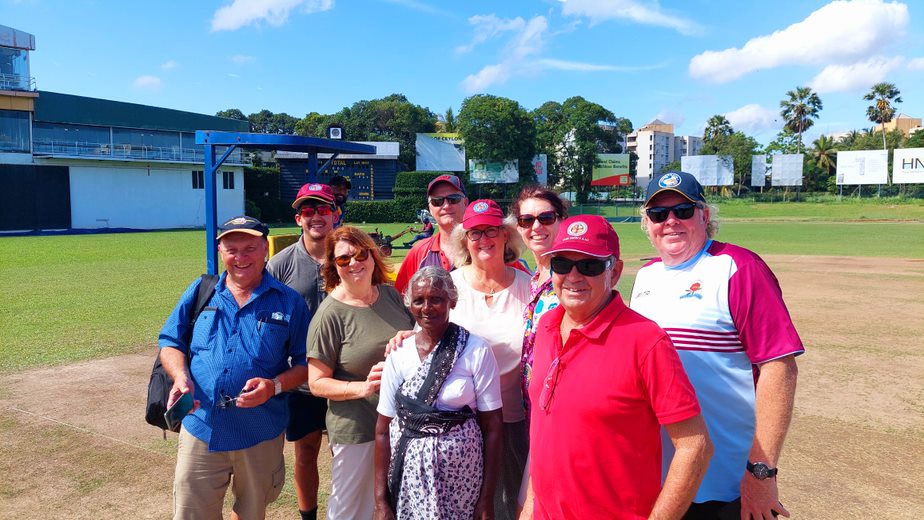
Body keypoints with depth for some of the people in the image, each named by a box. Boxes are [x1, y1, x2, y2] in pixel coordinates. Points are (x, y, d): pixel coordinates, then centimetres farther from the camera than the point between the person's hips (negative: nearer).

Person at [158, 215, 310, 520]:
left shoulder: (289, 302, -3)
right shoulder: (200, 292, 3)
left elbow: (305, 363, -1)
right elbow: (170, 342, 8)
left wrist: (275, 386, -18)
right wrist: (181, 376, -11)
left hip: (261, 435, -1)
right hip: (201, 429, 1)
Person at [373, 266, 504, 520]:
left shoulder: (476, 351, -11)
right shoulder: (398, 354, -3)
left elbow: (492, 426, -7)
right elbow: (383, 429, 1)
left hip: (460, 475, -2)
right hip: (407, 478, 2)